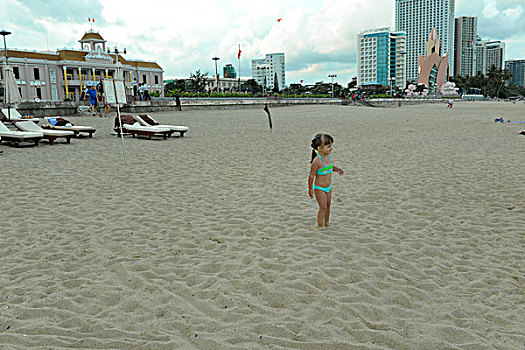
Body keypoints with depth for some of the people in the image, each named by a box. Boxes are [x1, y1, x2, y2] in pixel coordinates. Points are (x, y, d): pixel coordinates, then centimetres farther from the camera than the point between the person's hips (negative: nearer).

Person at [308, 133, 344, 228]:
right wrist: (310, 189, -15)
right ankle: (320, 226, 9)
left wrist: (337, 169, -1)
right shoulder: (317, 161, -28)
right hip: (319, 188, -8)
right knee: (323, 207, -5)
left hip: (328, 187, 8)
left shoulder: (327, 156, -3)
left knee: (328, 205, 17)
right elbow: (311, 176, -21)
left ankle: (326, 223, 35)